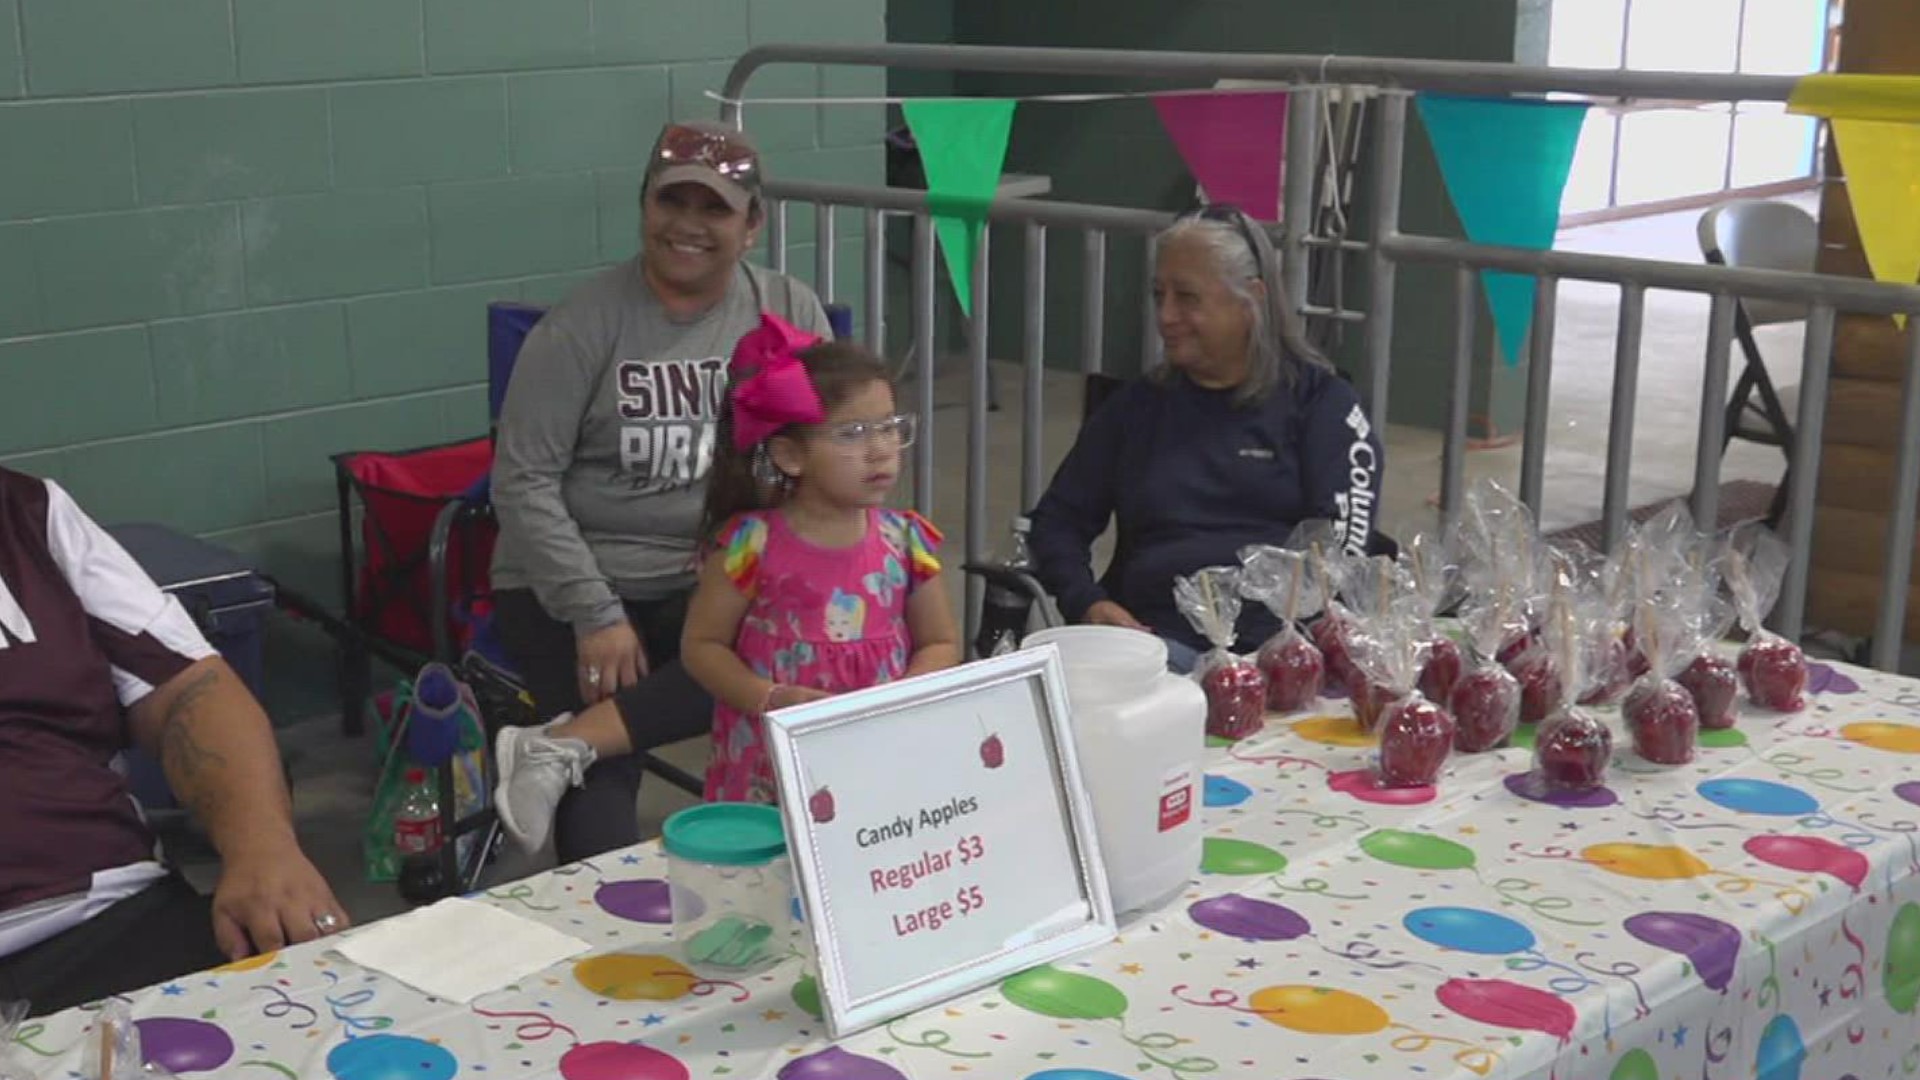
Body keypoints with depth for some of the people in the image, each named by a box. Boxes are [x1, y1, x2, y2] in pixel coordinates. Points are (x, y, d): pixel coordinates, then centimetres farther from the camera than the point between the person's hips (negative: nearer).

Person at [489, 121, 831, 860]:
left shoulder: (789, 314, 6)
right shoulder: (585, 325, -5)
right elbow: (524, 482, -7)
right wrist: (595, 615, -15)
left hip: (714, 584, 3)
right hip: (571, 585, -2)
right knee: (601, 780, -28)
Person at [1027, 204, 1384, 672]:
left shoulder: (1321, 402, 12)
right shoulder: (1136, 405, 22)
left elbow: (1344, 534, 1)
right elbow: (1056, 522, 21)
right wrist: (1087, 602, 1)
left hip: (1278, 643, -2)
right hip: (1153, 637, 2)